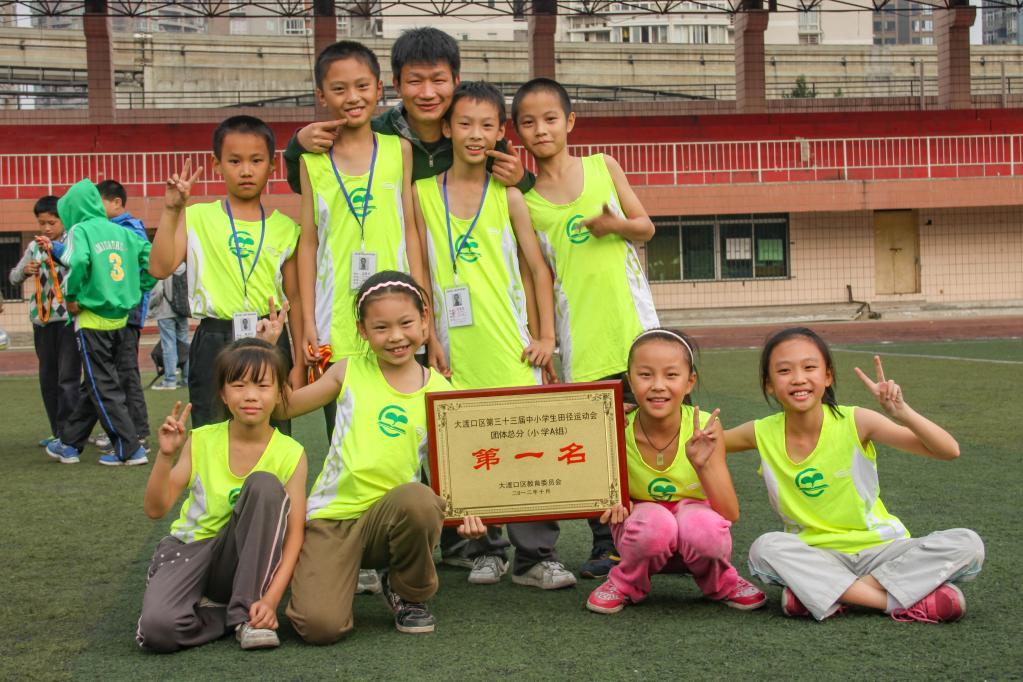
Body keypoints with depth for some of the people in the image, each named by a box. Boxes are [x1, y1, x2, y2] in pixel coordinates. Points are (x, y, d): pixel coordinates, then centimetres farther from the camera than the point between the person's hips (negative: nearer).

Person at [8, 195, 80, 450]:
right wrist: (25, 270, -7)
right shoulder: (35, 246, 13)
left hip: (69, 316, -6)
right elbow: (14, 277, 15)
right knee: (47, 378, 10)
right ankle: (57, 432, 19)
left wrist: (54, 249, -28)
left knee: (68, 377, -9)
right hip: (42, 319, 6)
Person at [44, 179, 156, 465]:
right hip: (120, 318, 7)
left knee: (104, 387, 1)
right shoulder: (120, 231, 8)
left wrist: (70, 295, -11)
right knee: (93, 384, 16)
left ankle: (130, 449, -2)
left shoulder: (81, 230, -9)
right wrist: (138, 289, 11)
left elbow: (78, 261, -26)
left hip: (93, 320, -7)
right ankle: (69, 443, 27)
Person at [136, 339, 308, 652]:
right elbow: (155, 509, -6)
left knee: (264, 483, -28)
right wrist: (166, 455, -22)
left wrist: (271, 599, -25)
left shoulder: (290, 454, -7)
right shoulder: (201, 441, -4)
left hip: (242, 557, 1)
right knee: (157, 628, -33)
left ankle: (246, 612, -20)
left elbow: (294, 535, -12)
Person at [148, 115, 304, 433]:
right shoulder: (198, 218, 3)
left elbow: (295, 299, 8)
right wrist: (171, 212, -15)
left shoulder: (285, 228, 6)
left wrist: (299, 362, 5)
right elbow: (160, 268, -10)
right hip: (214, 344, -1)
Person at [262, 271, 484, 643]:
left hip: (389, 515, 1)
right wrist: (267, 347, 4)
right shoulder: (349, 371, 4)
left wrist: (465, 510, -18)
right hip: (331, 515, 0)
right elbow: (284, 406, 14)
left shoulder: (438, 391, 1)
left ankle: (409, 595, -4)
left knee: (418, 500, -37)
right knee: (321, 626, -23)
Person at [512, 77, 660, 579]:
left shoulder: (603, 167, 7)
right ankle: (605, 546, 10)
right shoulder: (523, 200, 5)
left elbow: (646, 227, 11)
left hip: (632, 320, 1)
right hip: (580, 331, -1)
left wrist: (616, 224, -10)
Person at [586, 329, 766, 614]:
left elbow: (731, 515, -18)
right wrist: (615, 502, -24)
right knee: (654, 521, -35)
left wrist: (702, 465, -34)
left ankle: (718, 581, 0)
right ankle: (626, 582, -2)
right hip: (644, 536, 0)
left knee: (702, 525, -35)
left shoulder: (705, 429, -18)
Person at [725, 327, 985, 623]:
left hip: (879, 549, 0)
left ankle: (825, 594, -22)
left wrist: (901, 412, -32)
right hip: (816, 558, 0)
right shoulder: (763, 434, -6)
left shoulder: (855, 422, -12)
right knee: (765, 548, -31)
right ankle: (903, 600, -26)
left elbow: (948, 451, -16)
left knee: (967, 544, -22)